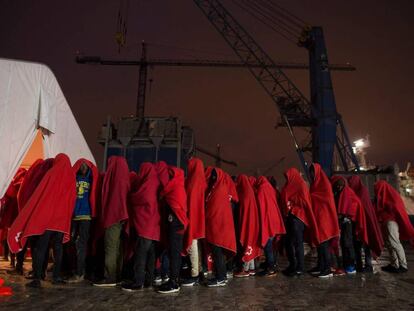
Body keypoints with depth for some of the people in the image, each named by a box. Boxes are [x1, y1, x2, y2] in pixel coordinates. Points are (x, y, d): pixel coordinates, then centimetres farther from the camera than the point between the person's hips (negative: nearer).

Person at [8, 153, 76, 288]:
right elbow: (72, 199, 8)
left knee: (41, 247, 1)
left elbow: (40, 194, -4)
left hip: (47, 216, -3)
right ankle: (57, 277, 12)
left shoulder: (52, 173, -4)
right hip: (62, 219, 3)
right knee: (58, 248, 11)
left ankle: (37, 278, -1)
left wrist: (30, 217, 3)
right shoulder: (72, 176, 5)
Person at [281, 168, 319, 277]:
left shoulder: (301, 185, -5)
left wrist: (292, 202, -11)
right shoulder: (290, 186, 20)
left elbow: (303, 201, -14)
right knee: (289, 242, 8)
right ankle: (292, 266, 16)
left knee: (297, 243, -5)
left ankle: (300, 268, 2)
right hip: (290, 216, 8)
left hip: (298, 217, -8)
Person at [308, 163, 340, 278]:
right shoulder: (315, 183, 18)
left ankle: (327, 269, -4)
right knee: (319, 242, 9)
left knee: (323, 243, -8)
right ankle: (320, 266, 16)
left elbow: (327, 197, -18)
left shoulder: (324, 183, -7)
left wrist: (311, 196, -14)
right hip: (317, 216, 8)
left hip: (323, 216, -8)